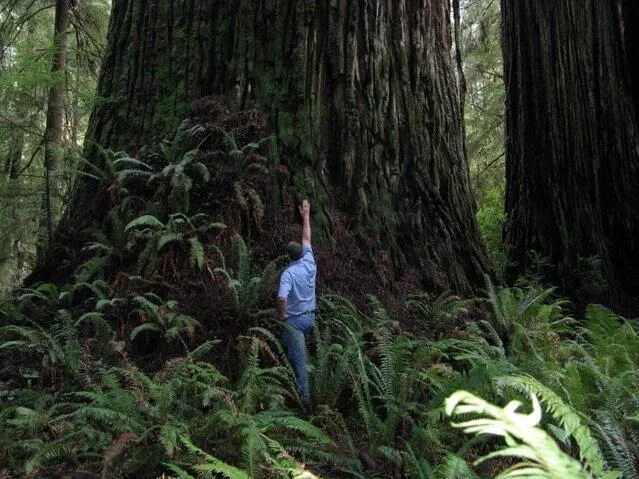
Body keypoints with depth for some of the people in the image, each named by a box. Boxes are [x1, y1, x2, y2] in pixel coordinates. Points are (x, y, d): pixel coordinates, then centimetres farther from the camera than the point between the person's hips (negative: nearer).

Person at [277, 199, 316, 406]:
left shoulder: (288, 273, -20)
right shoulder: (309, 263, -3)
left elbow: (281, 298, -34)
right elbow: (307, 238, 11)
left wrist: (281, 314, -14)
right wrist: (306, 216, 21)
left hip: (294, 319, -6)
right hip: (310, 316, 6)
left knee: (298, 358, -2)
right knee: (298, 353, 27)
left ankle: (304, 396, 1)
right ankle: (299, 386, 37)